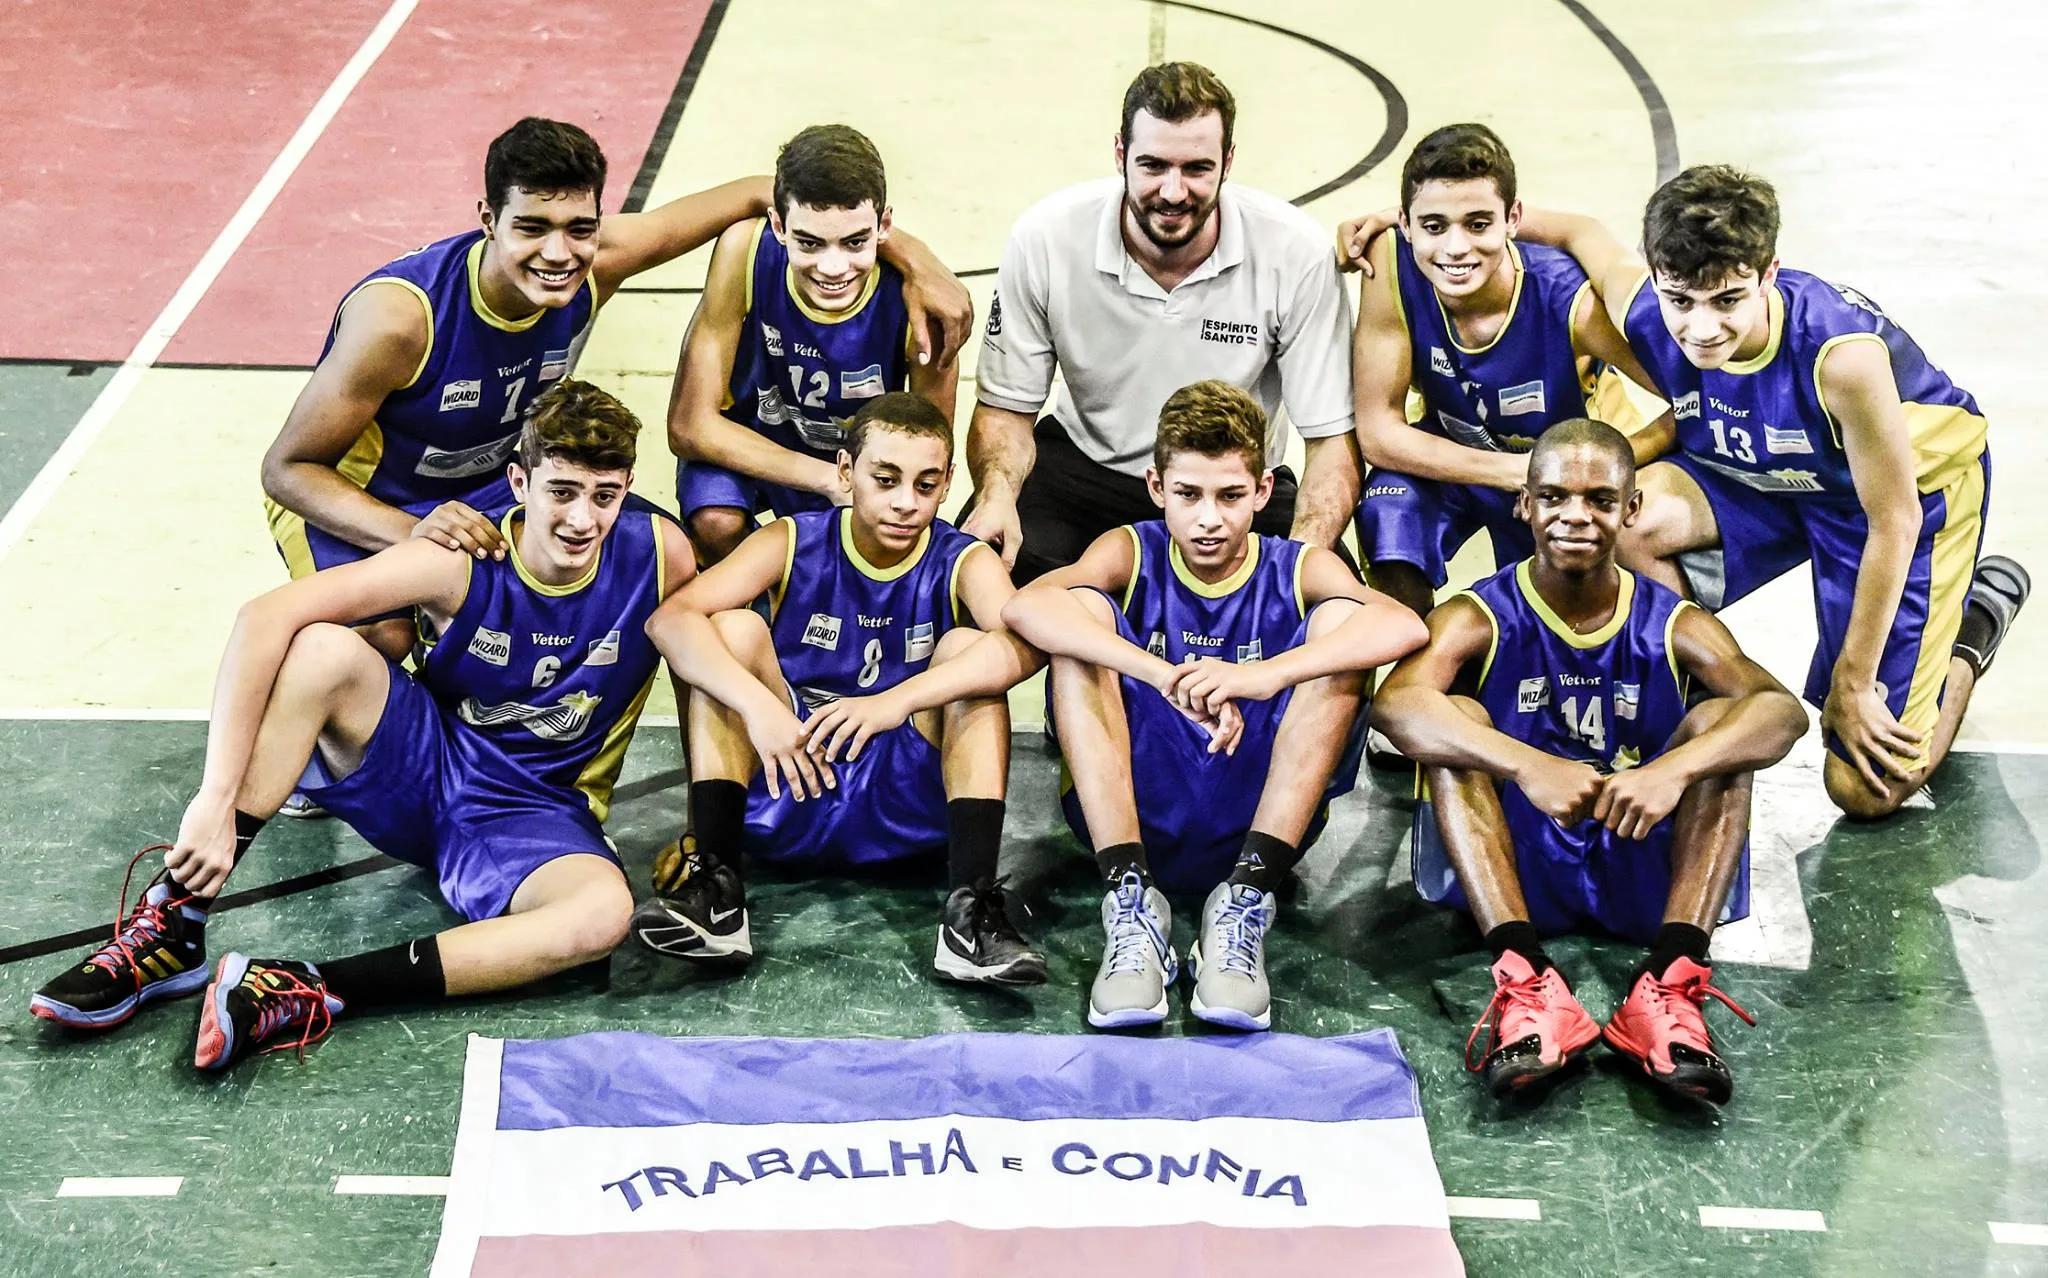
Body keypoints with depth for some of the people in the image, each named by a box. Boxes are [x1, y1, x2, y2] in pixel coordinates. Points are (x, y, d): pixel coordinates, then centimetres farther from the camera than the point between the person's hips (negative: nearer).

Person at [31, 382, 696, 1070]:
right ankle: (170, 932, -25)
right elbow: (265, 617, -27)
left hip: (540, 817, 0)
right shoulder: (462, 560, -19)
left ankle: (306, 993, -35)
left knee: (604, 914, -36)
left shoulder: (659, 550, -14)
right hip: (424, 766, 0)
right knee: (322, 651, -30)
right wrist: (217, 799, -33)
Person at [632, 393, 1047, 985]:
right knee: (733, 628, -15)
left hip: (909, 800, -1)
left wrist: (895, 701, -41)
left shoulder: (963, 562, -5)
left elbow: (1023, 646, -29)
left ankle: (971, 906, -32)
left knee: (966, 647, -20)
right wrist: (759, 705, -36)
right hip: (787, 785, 1)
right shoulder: (793, 544, -3)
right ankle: (714, 883, -26)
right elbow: (671, 619, -20)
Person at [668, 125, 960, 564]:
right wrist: (832, 479, -32)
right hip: (745, 443, -1)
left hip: (863, 458, 2)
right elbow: (690, 426, -26)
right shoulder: (746, 252, -30)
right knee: (718, 524, -30)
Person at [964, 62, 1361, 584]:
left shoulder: (1293, 251, -19)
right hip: (1085, 464, 0)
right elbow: (1006, 408, -5)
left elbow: (1332, 439, -16)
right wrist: (997, 494, -29)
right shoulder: (1046, 238, -16)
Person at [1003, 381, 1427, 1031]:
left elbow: (1404, 625, -21)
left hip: (1256, 822, 0)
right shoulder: (1132, 554, 3)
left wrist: (1264, 675, -38)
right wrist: (1167, 677, -36)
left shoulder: (1300, 571, 3)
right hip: (1129, 815, 0)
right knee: (1083, 613, -16)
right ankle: (1133, 905, -26)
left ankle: (1245, 901, -24)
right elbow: (1028, 606, -22)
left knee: (1340, 618, -15)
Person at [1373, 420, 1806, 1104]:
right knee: (1452, 720, -22)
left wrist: (1673, 771, -39)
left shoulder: (1676, 626, 1)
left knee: (1721, 720, -18)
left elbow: (1783, 711, -19)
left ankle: (1670, 982, -35)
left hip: (1642, 874, 1)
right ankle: (1525, 978, -39)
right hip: (1514, 872, -1)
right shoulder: (1480, 618, -4)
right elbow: (1396, 702, -26)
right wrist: (1529, 766, -42)